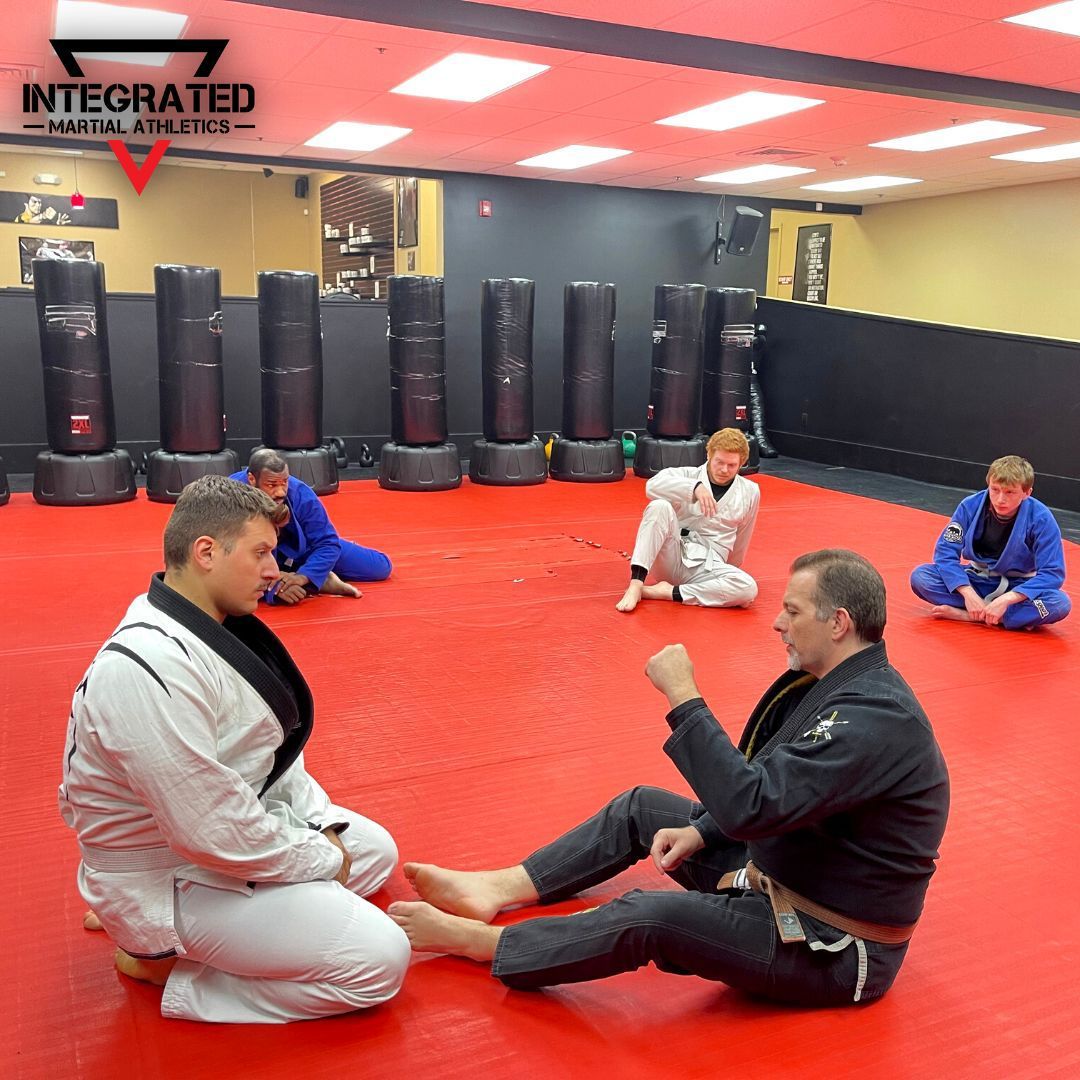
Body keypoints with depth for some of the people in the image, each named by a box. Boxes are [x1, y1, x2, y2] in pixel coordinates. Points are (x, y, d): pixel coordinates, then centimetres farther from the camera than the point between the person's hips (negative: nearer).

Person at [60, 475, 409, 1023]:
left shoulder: (212, 626, 0)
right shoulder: (148, 668, -32)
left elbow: (272, 743, 11)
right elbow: (211, 833, -30)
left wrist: (322, 825, 0)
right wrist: (322, 858, -16)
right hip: (173, 877, -10)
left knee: (376, 851, 22)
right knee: (380, 961, -14)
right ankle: (165, 962, 0)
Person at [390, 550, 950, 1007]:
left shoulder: (877, 718, -30)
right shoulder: (840, 683, 3)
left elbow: (751, 804, -37)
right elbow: (767, 794, 12)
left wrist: (683, 697, -33)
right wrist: (700, 831, 0)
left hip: (839, 952, -10)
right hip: (787, 874, 10)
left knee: (648, 918, -24)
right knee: (642, 808, 8)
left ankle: (473, 939, -6)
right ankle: (496, 888, 10)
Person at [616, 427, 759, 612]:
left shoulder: (749, 492, 5)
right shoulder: (689, 475, 1)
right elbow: (653, 485, -21)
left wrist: (730, 568, 27)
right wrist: (696, 487, -29)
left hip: (707, 567, 1)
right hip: (672, 559, -1)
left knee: (749, 589, -30)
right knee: (660, 506, -28)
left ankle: (668, 592, -27)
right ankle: (636, 584, -33)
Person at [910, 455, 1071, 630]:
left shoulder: (1040, 519, -19)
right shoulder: (970, 506, -15)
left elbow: (1052, 573, -20)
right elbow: (945, 551, -15)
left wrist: (1005, 600, -31)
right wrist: (968, 593, -28)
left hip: (1016, 587, -2)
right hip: (976, 580, 2)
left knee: (1060, 604, -32)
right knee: (920, 576, -23)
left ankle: (965, 614, -27)